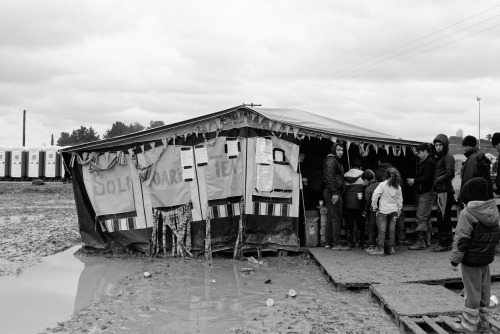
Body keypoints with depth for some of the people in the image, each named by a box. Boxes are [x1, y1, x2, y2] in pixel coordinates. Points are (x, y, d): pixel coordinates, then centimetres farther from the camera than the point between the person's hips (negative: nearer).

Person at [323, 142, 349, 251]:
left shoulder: (335, 161, 23)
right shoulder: (332, 160, -10)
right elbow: (329, 177, -20)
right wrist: (334, 193, -25)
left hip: (330, 192, 11)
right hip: (333, 193, -11)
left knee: (330, 218, 12)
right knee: (337, 218, -10)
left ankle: (329, 242, 17)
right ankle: (336, 244, -9)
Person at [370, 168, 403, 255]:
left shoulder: (382, 185, -9)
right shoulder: (398, 187, 4)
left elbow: (375, 195, -17)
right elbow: (400, 200, 10)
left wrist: (374, 206, -7)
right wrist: (399, 210, 20)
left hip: (383, 211, -4)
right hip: (394, 211, 4)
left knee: (382, 230, -2)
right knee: (392, 230, 9)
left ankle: (380, 249, -4)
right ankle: (391, 248, 12)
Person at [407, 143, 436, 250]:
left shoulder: (430, 162, -12)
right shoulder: (423, 162, 19)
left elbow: (428, 178, -21)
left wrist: (415, 181, -13)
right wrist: (413, 181, 5)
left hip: (427, 193, -11)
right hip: (422, 193, 11)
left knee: (421, 218, -11)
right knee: (426, 218, 15)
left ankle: (420, 242, -11)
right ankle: (427, 240, 22)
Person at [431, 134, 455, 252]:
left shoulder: (448, 157, -8)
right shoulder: (440, 157, 21)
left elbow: (450, 174, -17)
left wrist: (437, 181, -13)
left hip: (445, 192, -10)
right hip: (441, 192, 10)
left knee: (442, 219, -8)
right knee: (445, 219, 13)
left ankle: (443, 244, -4)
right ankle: (447, 243, 20)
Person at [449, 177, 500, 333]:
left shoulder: (467, 213, -19)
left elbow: (462, 240, -18)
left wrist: (455, 260, -10)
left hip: (471, 260, -7)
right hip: (487, 258, 7)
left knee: (472, 291, 1)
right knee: (484, 291, 15)